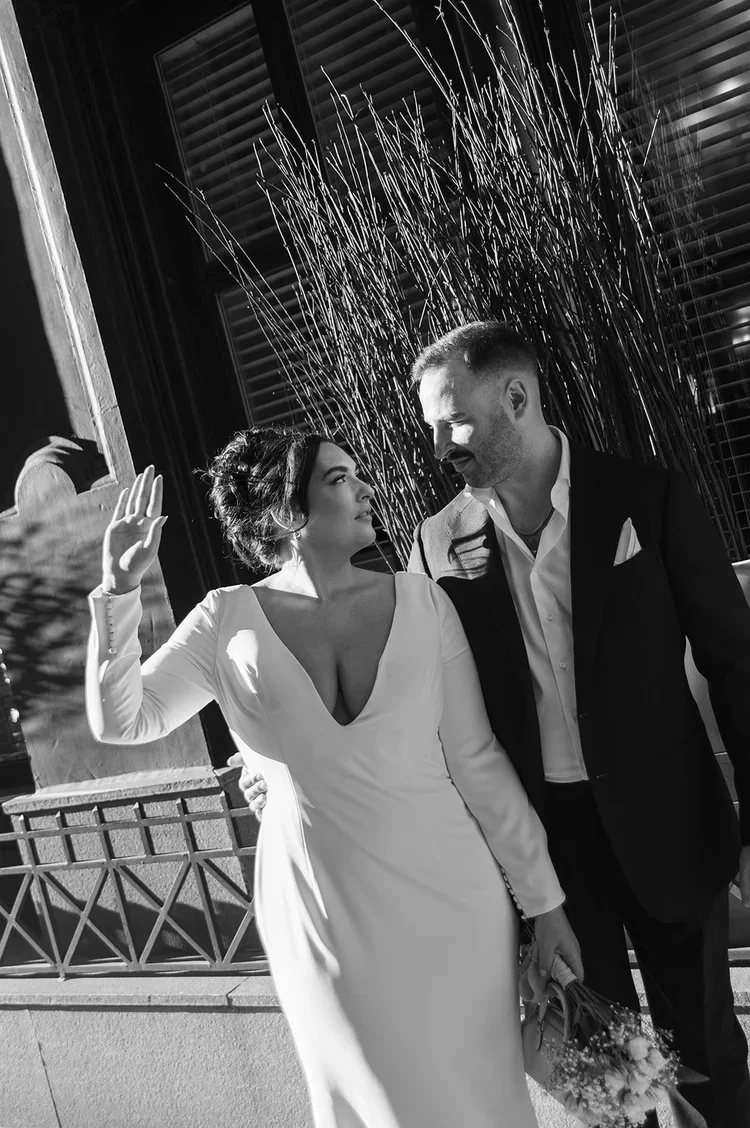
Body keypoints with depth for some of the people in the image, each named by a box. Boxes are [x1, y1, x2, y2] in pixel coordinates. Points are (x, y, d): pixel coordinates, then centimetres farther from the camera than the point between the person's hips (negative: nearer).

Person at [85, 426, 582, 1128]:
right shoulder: (230, 619, -5)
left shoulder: (422, 602, -5)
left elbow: (476, 762, -1)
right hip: (322, 912, 0)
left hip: (449, 896, 1)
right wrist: (117, 592, -18)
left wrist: (543, 900, 2)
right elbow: (122, 721, -7)